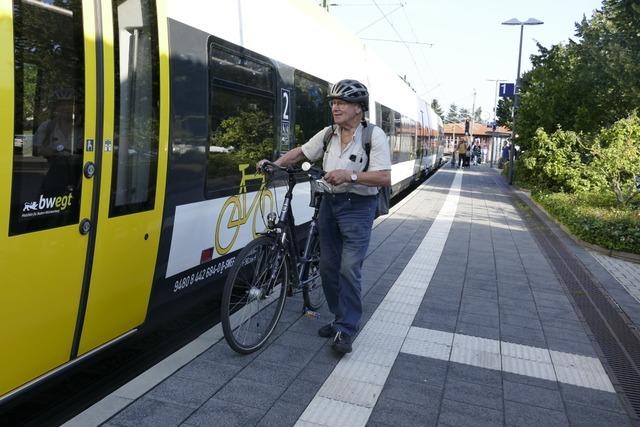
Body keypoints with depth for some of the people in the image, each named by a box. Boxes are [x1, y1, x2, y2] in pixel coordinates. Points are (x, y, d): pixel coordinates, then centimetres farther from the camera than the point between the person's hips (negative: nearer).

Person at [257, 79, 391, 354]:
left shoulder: (374, 135, -11)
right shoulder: (328, 134, 6)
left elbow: (385, 178, -18)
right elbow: (301, 152, 16)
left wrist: (350, 175, -28)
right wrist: (274, 164, 3)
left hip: (357, 207, -6)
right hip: (329, 204, 6)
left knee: (349, 269, -10)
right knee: (328, 266, 9)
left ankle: (345, 331, 4)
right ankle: (340, 318, 26)